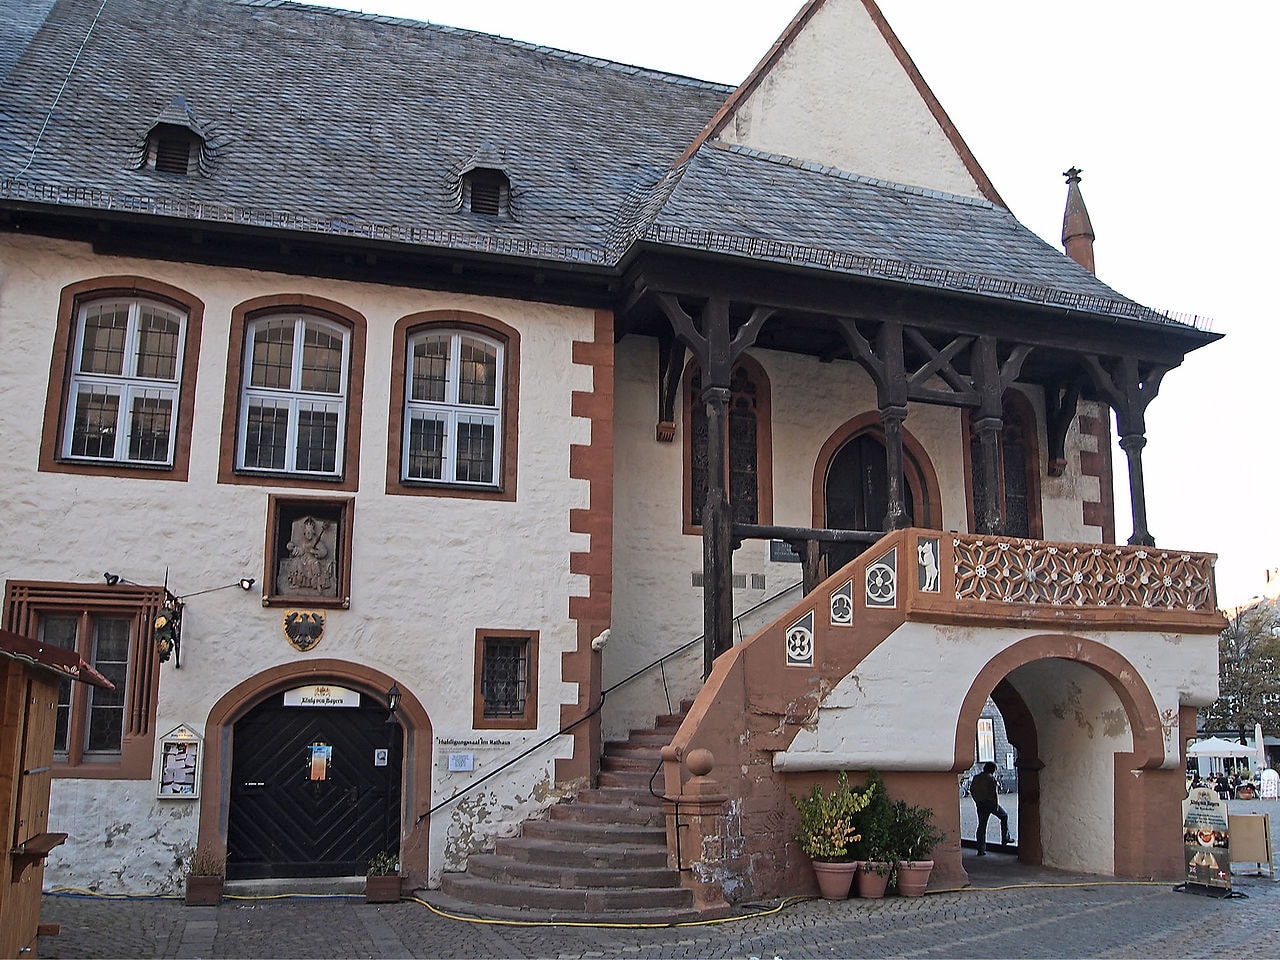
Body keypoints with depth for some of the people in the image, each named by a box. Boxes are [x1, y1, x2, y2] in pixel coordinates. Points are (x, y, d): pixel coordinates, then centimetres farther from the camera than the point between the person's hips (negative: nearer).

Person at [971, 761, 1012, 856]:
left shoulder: (976, 778, 9)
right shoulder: (991, 778, -10)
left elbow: (971, 790, 13)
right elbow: (994, 793, -17)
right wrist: (997, 805, -13)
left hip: (980, 804, 5)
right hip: (990, 802, -5)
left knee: (981, 826, 7)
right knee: (1004, 816, 21)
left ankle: (981, 850, 5)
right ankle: (1005, 838, 22)